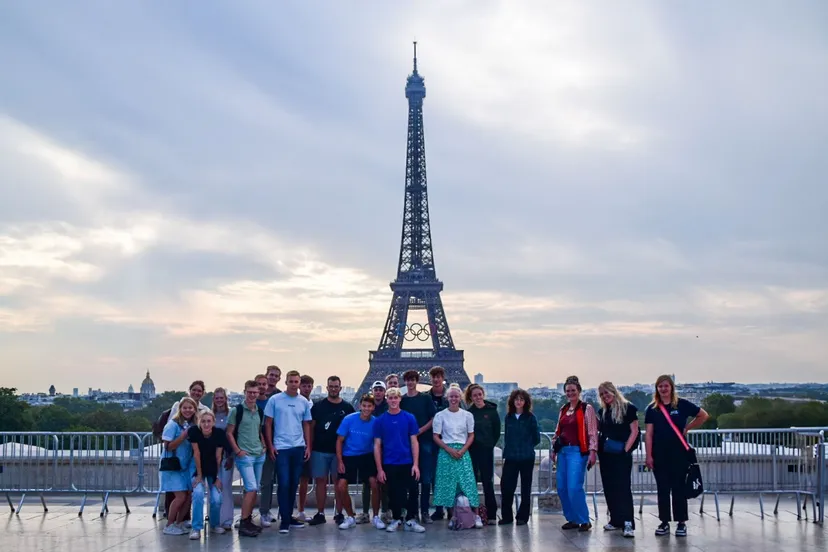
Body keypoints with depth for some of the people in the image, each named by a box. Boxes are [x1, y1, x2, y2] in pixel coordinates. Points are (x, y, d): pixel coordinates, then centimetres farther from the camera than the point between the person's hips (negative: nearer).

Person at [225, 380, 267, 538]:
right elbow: (229, 433, -5)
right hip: (244, 455, -6)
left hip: (259, 455, 6)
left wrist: (264, 446, 7)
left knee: (254, 489, 9)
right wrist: (237, 451, -12)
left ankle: (249, 520, 19)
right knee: (251, 488, -13)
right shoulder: (237, 410, -7)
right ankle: (243, 524, -7)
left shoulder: (260, 412, 10)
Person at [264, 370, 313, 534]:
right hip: (281, 448, -3)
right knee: (284, 484, -8)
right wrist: (270, 446, -5)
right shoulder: (275, 400, -2)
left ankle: (289, 515, 21)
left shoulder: (304, 402, 7)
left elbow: (306, 425, 13)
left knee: (294, 484, 9)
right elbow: (268, 424, 1)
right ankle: (284, 520, -2)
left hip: (299, 448, 4)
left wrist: (308, 446, 7)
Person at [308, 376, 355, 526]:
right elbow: (311, 428, 4)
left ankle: (339, 514, 11)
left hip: (340, 451, 0)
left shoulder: (347, 407, 4)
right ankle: (320, 514, 10)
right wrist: (309, 447, -2)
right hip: (320, 451, 0)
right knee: (321, 481, 3)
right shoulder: (318, 406, 4)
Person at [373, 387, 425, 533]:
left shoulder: (409, 418, -1)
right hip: (389, 464, 0)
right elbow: (377, 446, 1)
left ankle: (410, 520, 13)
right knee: (394, 493, 9)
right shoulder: (380, 421, -1)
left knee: (412, 492, 0)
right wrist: (379, 469, -3)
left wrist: (415, 464, -7)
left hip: (407, 463, 0)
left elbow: (414, 442, 1)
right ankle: (396, 519, 25)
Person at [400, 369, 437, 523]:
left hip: (425, 441, -1)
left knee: (426, 478, -2)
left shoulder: (426, 398, 5)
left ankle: (424, 511, 4)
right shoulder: (401, 400, 9)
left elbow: (434, 418, 1)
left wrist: (421, 430, -11)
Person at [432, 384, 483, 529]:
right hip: (446, 452, 0)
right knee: (448, 484, -1)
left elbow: (471, 435, 7)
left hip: (463, 452, 0)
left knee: (468, 482, -6)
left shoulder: (467, 415, 6)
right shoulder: (440, 415, 2)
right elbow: (436, 437, 1)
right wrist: (449, 450, -10)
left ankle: (476, 516, -1)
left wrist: (463, 450, -8)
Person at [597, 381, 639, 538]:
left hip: (621, 455, -6)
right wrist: (597, 451, 7)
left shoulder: (628, 408, -4)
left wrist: (626, 450, -12)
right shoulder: (602, 412, 13)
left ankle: (628, 523, -13)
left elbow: (634, 431, -6)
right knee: (609, 488, 8)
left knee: (623, 488, -11)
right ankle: (615, 520, 17)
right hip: (605, 455, 6)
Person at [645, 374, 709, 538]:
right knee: (662, 488, 6)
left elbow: (703, 416, 7)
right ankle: (664, 523, 13)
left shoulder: (682, 404, -2)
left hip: (678, 452, -2)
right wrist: (649, 455, -4)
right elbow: (649, 433, 2)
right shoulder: (652, 409, 3)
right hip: (659, 453, 2)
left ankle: (682, 523, 9)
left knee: (678, 487, 1)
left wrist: (687, 428, 3)